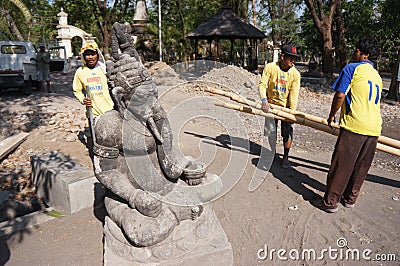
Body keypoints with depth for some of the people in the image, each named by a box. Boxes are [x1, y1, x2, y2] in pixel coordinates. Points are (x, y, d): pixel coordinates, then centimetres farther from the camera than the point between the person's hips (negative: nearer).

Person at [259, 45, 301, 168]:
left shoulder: (295, 74, -12)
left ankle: (285, 157, 16)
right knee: (271, 132, 12)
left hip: (286, 106, 0)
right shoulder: (270, 67, -12)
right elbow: (262, 84, -14)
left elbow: (294, 94, -12)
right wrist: (264, 100, -28)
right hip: (271, 104, 1)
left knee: (287, 133, 0)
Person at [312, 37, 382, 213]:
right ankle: (350, 198, 28)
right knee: (361, 166, 15)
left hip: (355, 125, -8)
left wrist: (331, 116, 5)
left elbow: (340, 95, -9)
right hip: (374, 128, 8)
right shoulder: (377, 75, 21)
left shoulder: (352, 68, -2)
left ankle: (330, 201, 7)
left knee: (341, 164, -1)